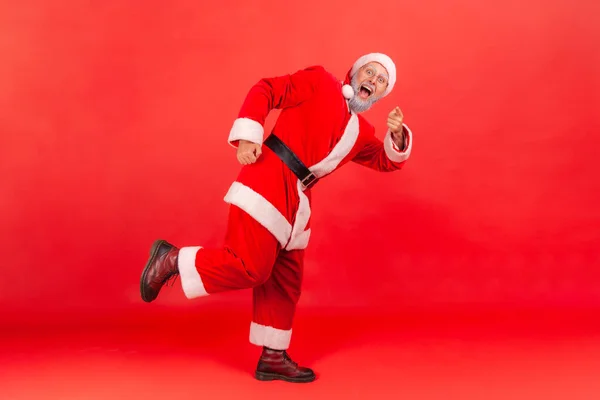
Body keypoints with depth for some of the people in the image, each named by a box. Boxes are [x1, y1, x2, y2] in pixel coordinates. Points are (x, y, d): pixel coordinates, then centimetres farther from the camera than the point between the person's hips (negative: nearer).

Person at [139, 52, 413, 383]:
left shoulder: (361, 133, 21)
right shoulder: (319, 82, 3)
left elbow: (388, 161, 23)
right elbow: (265, 90, -3)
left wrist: (397, 135, 1)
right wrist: (247, 137, -15)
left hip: (296, 198, 8)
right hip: (269, 181, -8)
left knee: (285, 280, 10)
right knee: (250, 267, -15)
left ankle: (273, 358, 20)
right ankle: (171, 260, 3)